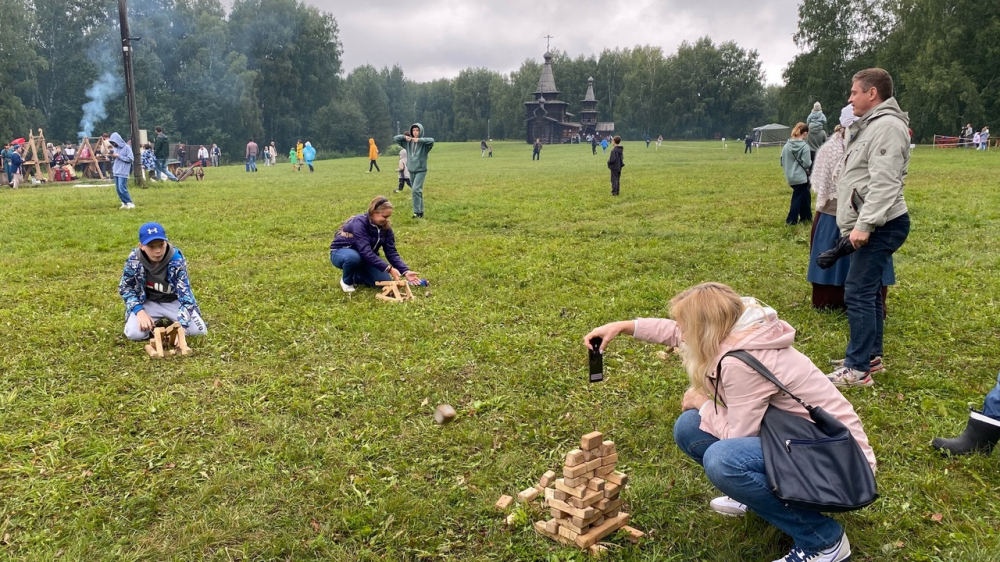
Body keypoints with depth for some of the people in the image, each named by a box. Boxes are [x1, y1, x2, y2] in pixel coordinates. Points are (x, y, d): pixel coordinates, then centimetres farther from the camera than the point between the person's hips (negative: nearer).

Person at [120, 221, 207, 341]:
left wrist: (180, 324, -39)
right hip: (148, 302, 1)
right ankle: (152, 322, 11)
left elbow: (185, 293, -27)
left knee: (199, 330, -18)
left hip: (173, 302, 0)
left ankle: (171, 319, 13)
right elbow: (124, 287, -4)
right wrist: (139, 311, -20)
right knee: (134, 334, -24)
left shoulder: (177, 260, -25)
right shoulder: (134, 259, -20)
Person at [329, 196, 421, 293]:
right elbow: (366, 252, -39)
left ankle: (356, 276, 15)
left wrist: (405, 271, -26)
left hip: (364, 258, 6)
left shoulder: (385, 227, -11)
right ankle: (347, 281, -8)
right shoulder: (359, 223, -31)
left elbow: (391, 252, -12)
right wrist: (389, 268, -44)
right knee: (353, 257, -41)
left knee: (384, 281, -12)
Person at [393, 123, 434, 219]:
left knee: (416, 190, -16)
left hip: (421, 170, -6)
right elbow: (395, 138, 7)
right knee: (417, 191, 12)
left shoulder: (424, 142, -9)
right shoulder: (408, 142, 5)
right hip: (411, 170, 6)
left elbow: (432, 140, -29)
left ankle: (417, 212, -12)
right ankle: (420, 212, 19)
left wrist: (419, 140, -31)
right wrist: (404, 137, -11)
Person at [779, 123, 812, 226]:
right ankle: (791, 220, 7)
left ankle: (806, 216, 26)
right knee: (798, 198, 5)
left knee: (804, 195, 20)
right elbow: (807, 164, -17)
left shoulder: (786, 145, 0)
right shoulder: (804, 146, -16)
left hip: (790, 177, 6)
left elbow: (782, 162, 5)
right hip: (801, 177, -6)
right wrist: (811, 162, 5)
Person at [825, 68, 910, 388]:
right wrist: (856, 226, 22)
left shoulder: (887, 126, -14)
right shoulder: (869, 126, 20)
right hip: (870, 226, 11)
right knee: (868, 291, 15)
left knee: (858, 293, -12)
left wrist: (864, 224, -26)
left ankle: (857, 370, -9)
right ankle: (870, 355, 25)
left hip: (882, 227, -11)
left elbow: (884, 184, -24)